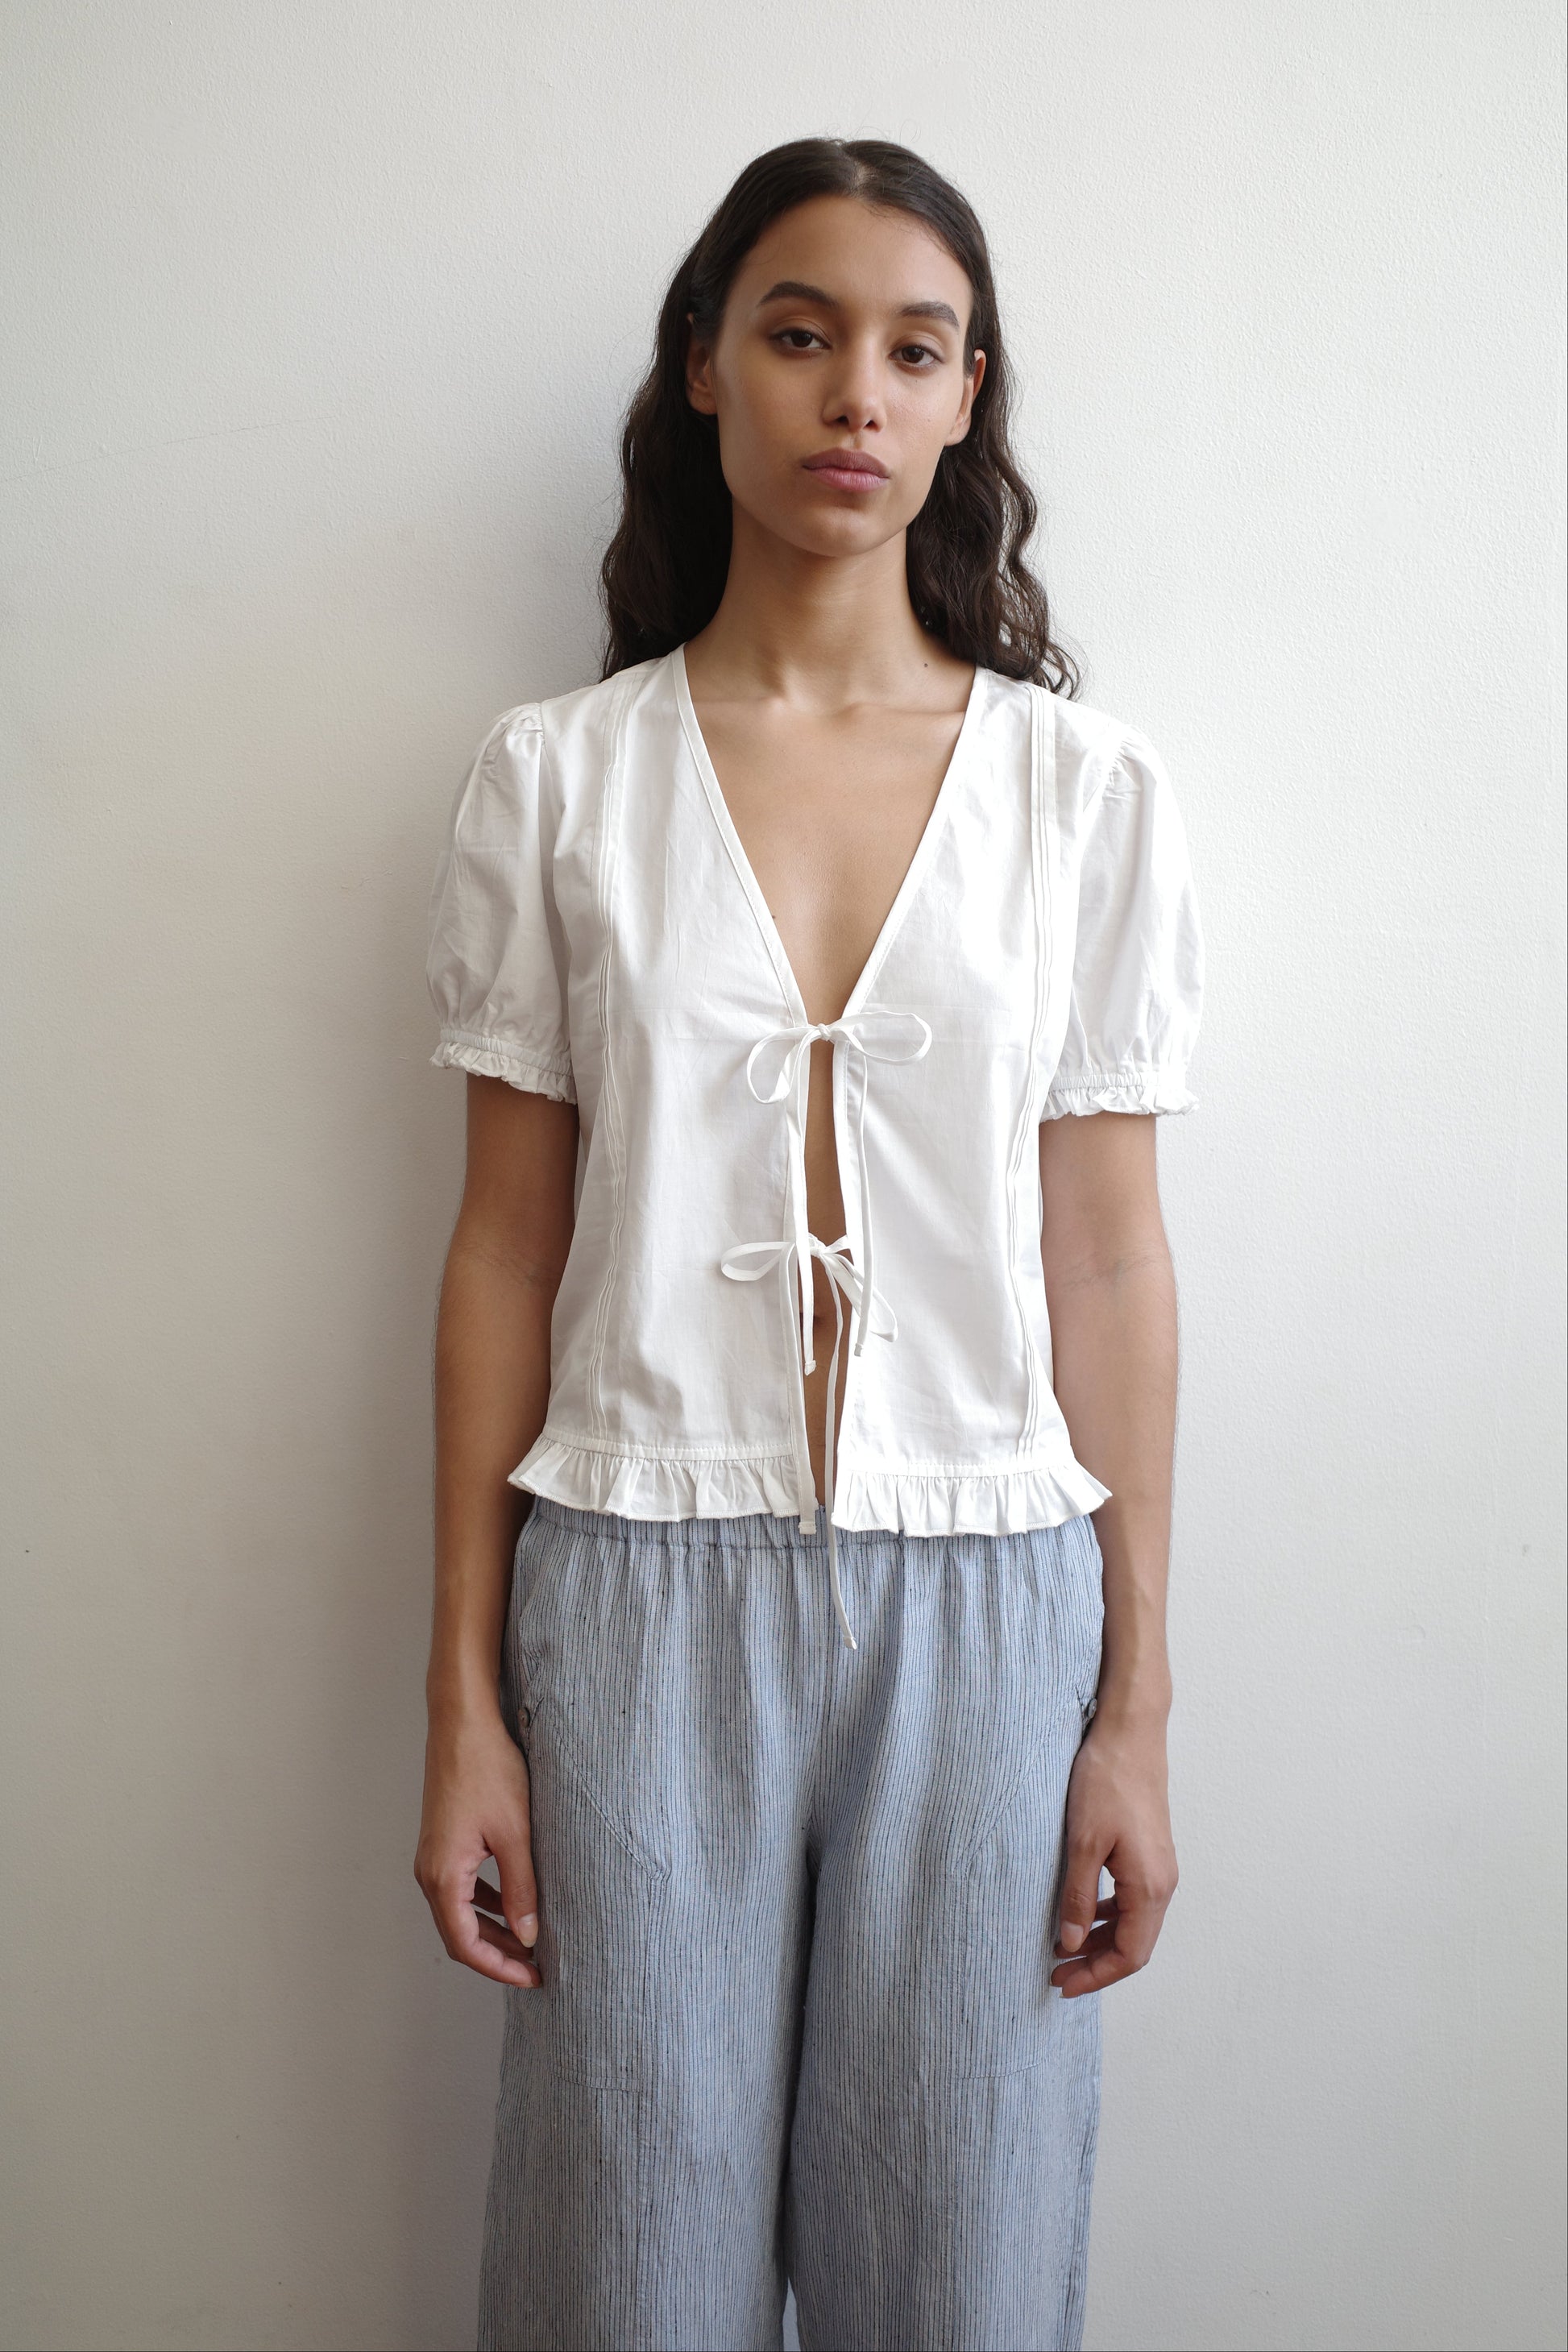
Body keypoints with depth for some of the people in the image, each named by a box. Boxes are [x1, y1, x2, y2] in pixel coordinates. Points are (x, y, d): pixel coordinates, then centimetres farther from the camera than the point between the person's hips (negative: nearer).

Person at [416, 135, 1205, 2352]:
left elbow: (1108, 1260, 3)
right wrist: (465, 1703, 2)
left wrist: (1138, 1709, 2)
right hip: (641, 1587, 0)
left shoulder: (1089, 785, 2)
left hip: (982, 1598, 1)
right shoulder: (556, 776, 2)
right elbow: (507, 1249, 3)